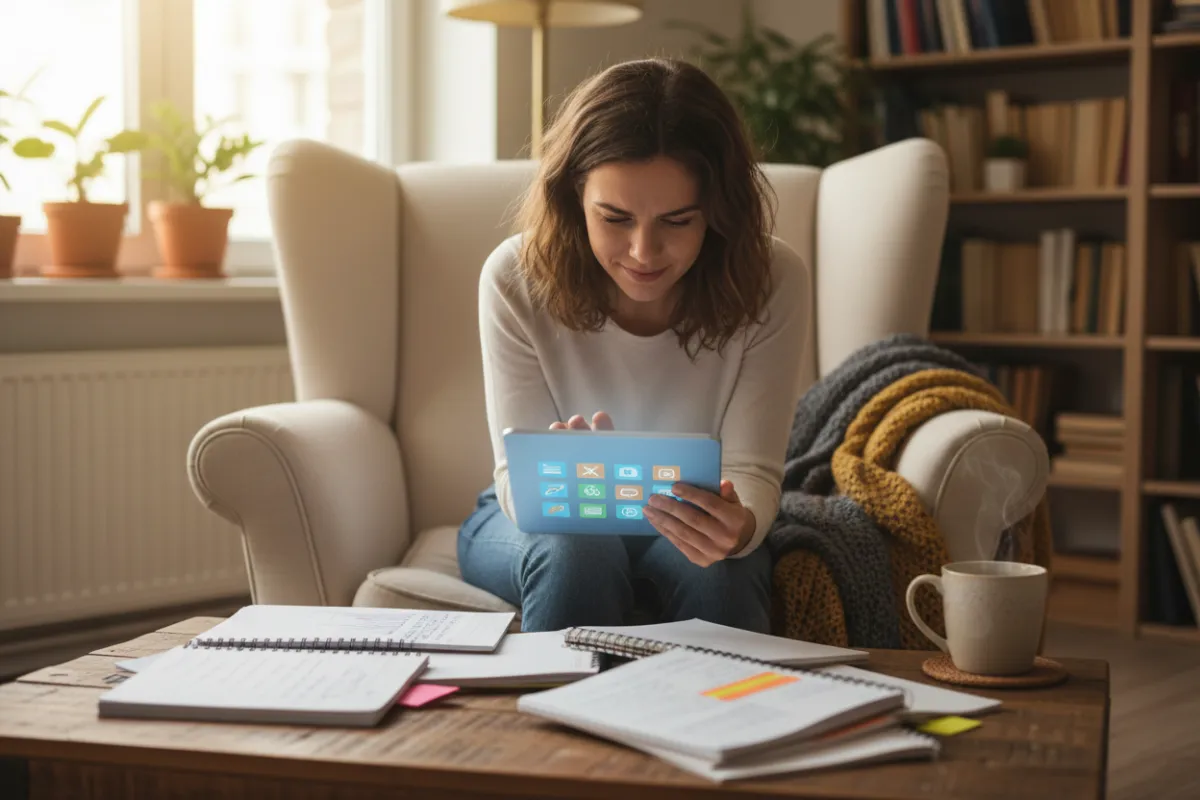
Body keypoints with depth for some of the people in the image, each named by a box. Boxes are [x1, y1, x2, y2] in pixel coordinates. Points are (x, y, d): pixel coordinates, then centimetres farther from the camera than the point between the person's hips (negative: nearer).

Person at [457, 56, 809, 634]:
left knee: (716, 568, -32)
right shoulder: (516, 279, -21)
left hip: (688, 527, 0)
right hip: (539, 523, 0)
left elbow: (753, 472, -19)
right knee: (577, 553, -32)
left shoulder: (772, 284, -20)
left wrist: (738, 524, -45)